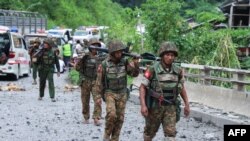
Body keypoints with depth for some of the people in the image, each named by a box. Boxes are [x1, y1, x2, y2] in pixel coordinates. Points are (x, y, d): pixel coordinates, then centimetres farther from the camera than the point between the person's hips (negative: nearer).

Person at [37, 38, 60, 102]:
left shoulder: (53, 52, -1)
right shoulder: (41, 52, -2)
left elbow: (57, 61, 6)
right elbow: (38, 60, -7)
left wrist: (58, 70, 3)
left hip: (50, 70, -1)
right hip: (42, 70, 1)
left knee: (51, 83, -11)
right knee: (42, 83, 11)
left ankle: (52, 97, -10)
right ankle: (41, 96, 27)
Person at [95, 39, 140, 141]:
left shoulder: (125, 62, -4)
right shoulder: (104, 65, -12)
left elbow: (134, 73, -7)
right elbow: (99, 81, -4)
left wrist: (136, 64, -25)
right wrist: (99, 96, -3)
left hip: (122, 94, 3)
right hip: (110, 93, -3)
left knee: (119, 118, 4)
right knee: (111, 114, -22)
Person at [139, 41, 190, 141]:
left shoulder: (178, 70, -4)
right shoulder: (153, 70, -16)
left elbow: (181, 87, 11)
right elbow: (142, 87, -12)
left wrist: (187, 104, 10)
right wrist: (143, 105, -22)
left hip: (170, 107, 2)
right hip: (154, 106, -2)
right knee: (150, 131, 14)